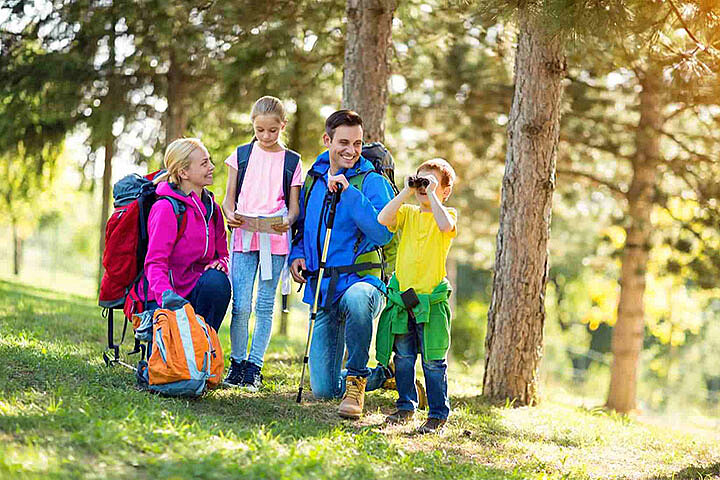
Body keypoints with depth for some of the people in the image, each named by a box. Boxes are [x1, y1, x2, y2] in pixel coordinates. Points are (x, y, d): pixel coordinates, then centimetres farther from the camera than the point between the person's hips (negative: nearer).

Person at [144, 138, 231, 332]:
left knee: (217, 280, -28)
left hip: (196, 290, 6)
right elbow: (155, 262, -20)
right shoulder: (166, 208, -13)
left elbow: (222, 254, 19)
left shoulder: (211, 207, 11)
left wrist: (220, 263, -9)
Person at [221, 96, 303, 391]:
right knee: (241, 305, -7)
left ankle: (254, 366, 9)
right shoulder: (241, 155, 10)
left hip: (275, 239, 0)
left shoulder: (292, 161, 8)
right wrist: (230, 215, -11)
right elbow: (229, 197, 11)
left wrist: (287, 221, -16)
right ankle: (237, 363, 7)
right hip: (243, 236, 0)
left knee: (265, 306, 2)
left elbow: (294, 206, 6)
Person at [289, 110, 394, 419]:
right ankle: (382, 375, 33)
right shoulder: (313, 179, 12)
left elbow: (383, 233, -22)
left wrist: (349, 192, -24)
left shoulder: (372, 182, -6)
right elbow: (302, 227, 26)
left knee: (356, 300, -46)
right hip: (322, 290, 5)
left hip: (361, 280, -5)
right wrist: (297, 254, 6)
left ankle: (357, 376, -22)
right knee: (324, 390, 2)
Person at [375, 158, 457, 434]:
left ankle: (438, 413, 8)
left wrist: (431, 194, -16)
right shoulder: (407, 213, 10)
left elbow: (445, 225, -24)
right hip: (402, 295, 4)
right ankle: (406, 406, 23)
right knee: (403, 357, 10)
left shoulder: (447, 215, 0)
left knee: (433, 361, -1)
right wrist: (407, 192, -9)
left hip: (431, 299, -4)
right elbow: (383, 219, -10)